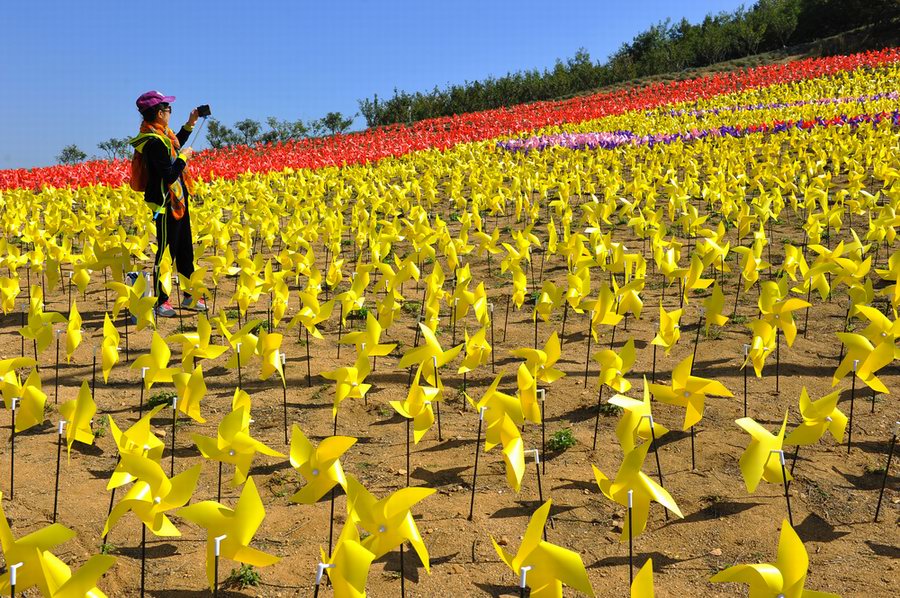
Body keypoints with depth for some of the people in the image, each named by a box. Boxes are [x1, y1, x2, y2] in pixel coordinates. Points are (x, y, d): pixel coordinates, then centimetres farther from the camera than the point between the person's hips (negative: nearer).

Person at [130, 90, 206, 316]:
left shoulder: (162, 135, 6)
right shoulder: (153, 141, -23)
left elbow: (175, 147, 30)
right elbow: (169, 175, -26)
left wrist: (190, 124, 23)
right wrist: (184, 157, -13)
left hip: (178, 202, 10)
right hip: (166, 206, -10)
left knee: (185, 250, 17)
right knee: (166, 253, 0)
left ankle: (190, 295, 28)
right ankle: (160, 302, 10)